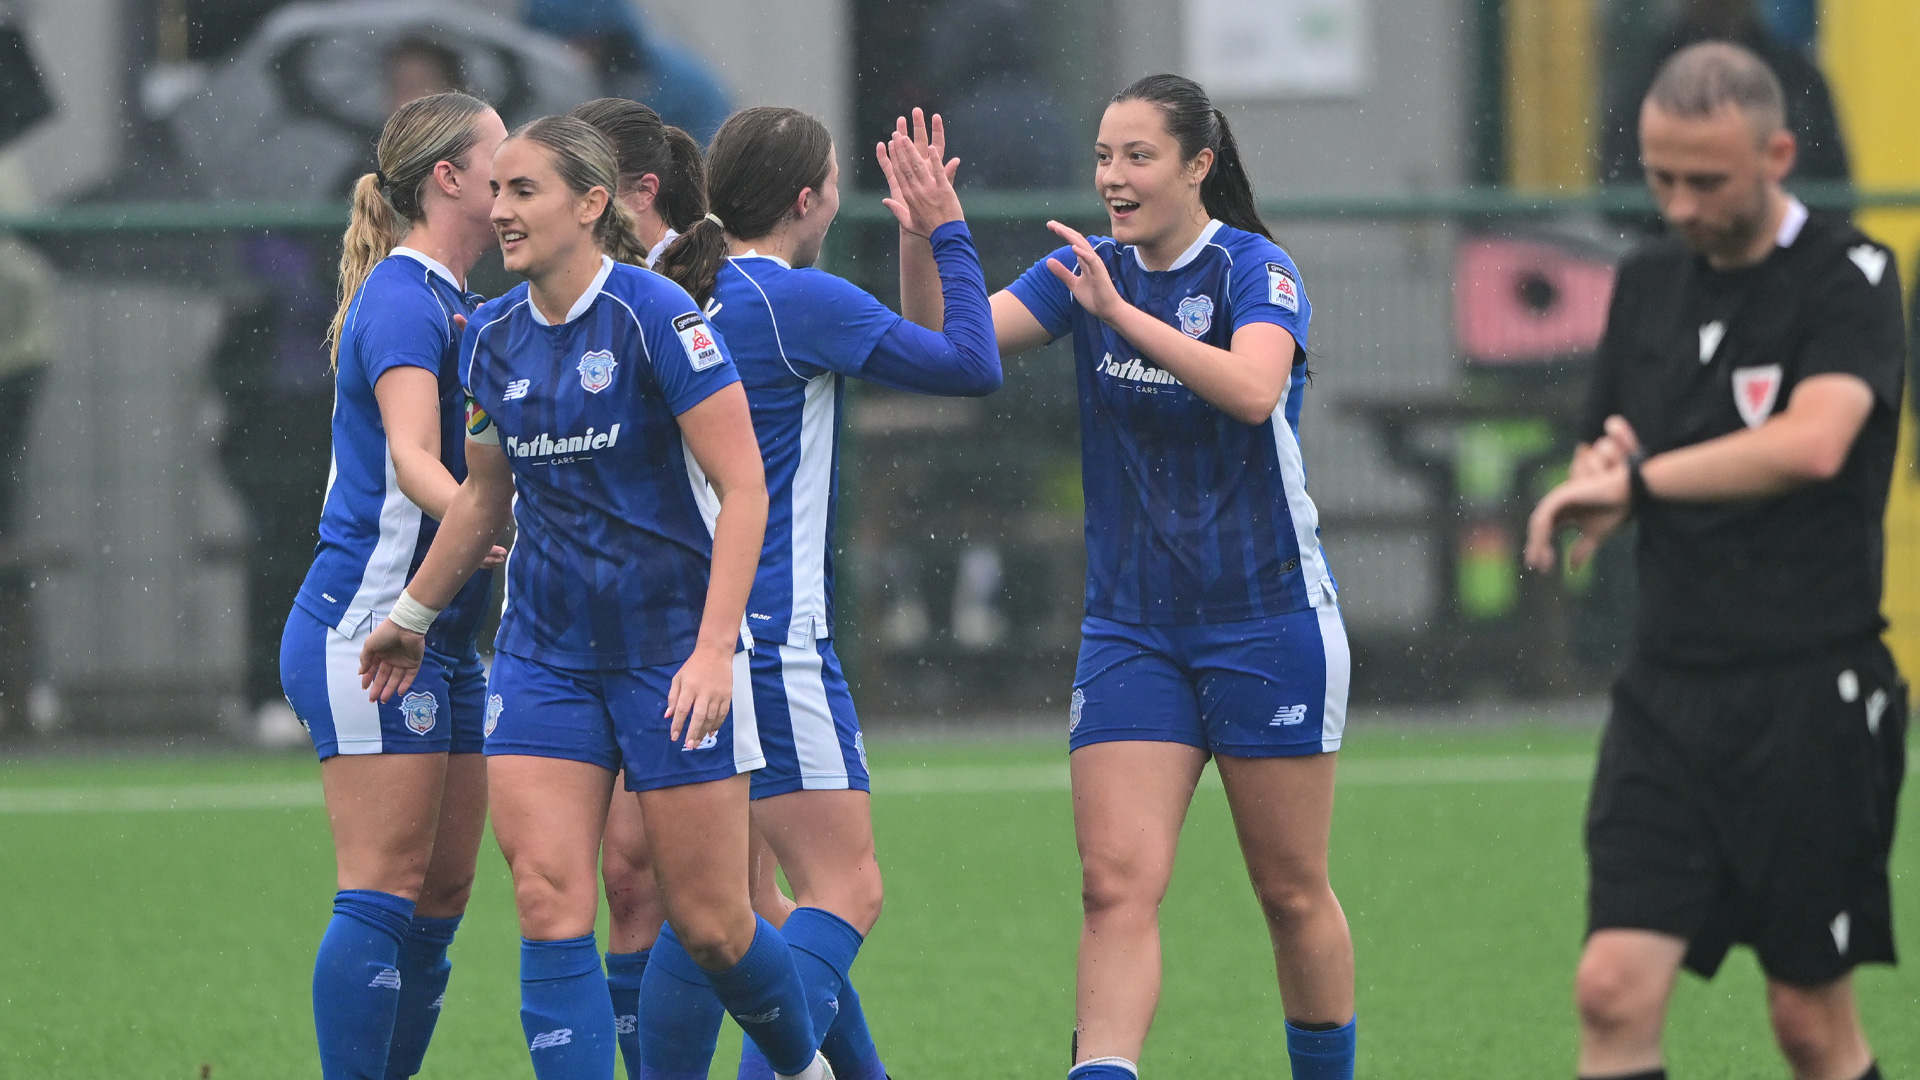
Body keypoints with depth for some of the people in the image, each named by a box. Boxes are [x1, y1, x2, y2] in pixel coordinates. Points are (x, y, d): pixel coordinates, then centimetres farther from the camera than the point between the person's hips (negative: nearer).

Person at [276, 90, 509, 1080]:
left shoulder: (452, 302, 18)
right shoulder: (404, 300, -12)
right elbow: (412, 459, -27)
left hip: (441, 641, 10)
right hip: (370, 623, -10)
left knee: (440, 899, 7)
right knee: (384, 896, -12)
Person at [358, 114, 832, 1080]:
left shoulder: (656, 315, -13)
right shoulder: (493, 339, 6)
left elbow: (743, 486, -15)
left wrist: (715, 648, -22)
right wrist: (412, 616, 32)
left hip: (673, 650, -5)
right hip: (544, 655, 5)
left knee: (708, 922, 1)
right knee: (549, 902, -10)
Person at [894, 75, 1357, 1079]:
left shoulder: (1256, 269, -10)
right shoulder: (1087, 270, 4)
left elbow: (1254, 390, -30)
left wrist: (1122, 315, -36)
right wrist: (920, 238, -23)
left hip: (1268, 620, -3)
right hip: (1130, 628, 3)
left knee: (1291, 889, 7)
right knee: (1116, 883, -11)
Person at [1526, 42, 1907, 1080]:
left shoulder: (1849, 280, -7)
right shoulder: (1649, 281, 13)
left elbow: (1812, 442, -25)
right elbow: (1603, 470, 22)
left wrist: (1640, 479, -18)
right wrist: (1600, 469, -2)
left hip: (1809, 699, -5)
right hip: (1668, 688, 5)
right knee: (1614, 987, -9)